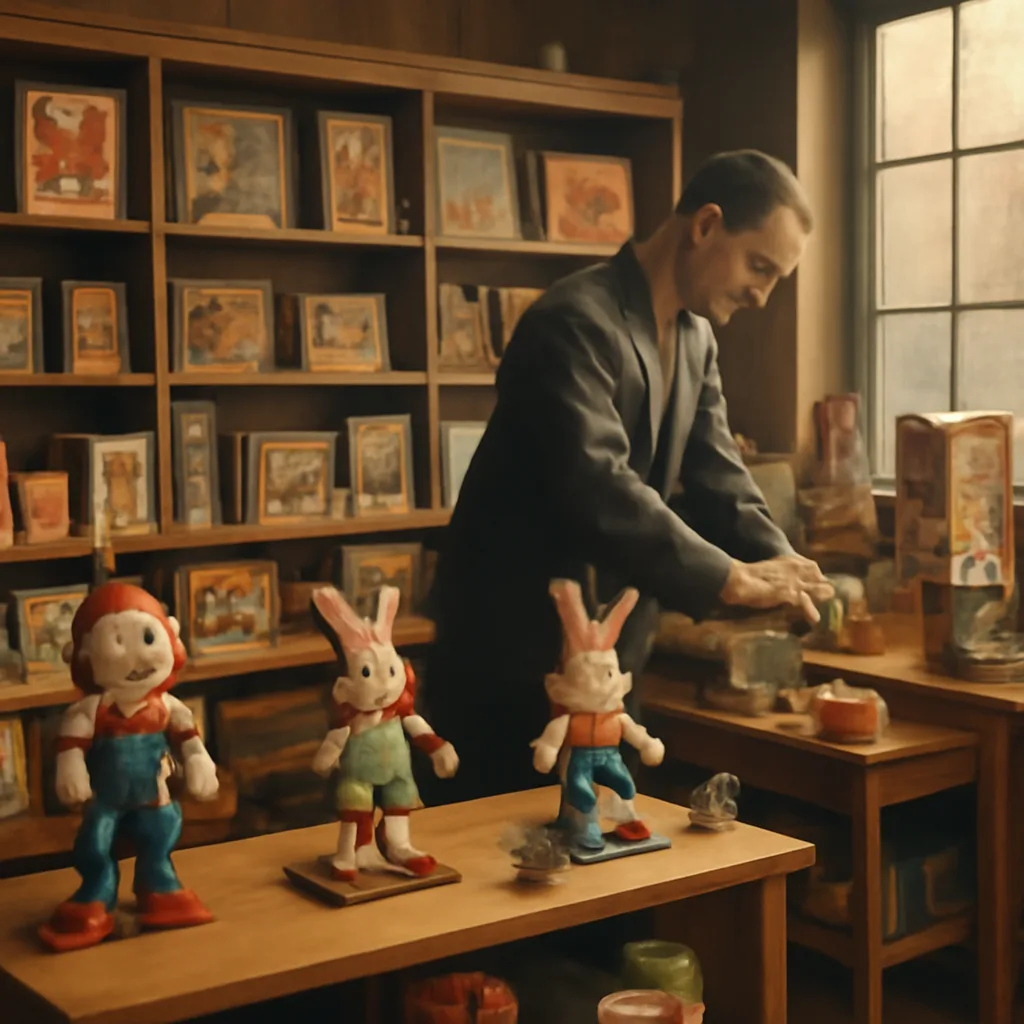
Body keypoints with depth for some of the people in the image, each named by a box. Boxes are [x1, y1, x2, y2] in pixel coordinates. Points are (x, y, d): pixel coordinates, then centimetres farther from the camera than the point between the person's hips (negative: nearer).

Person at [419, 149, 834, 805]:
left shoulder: (697, 339, 9)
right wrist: (730, 579, -29)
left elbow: (718, 479, 6)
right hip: (512, 659, -9)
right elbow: (599, 488, -32)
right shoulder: (576, 323, -21)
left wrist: (781, 572, -10)